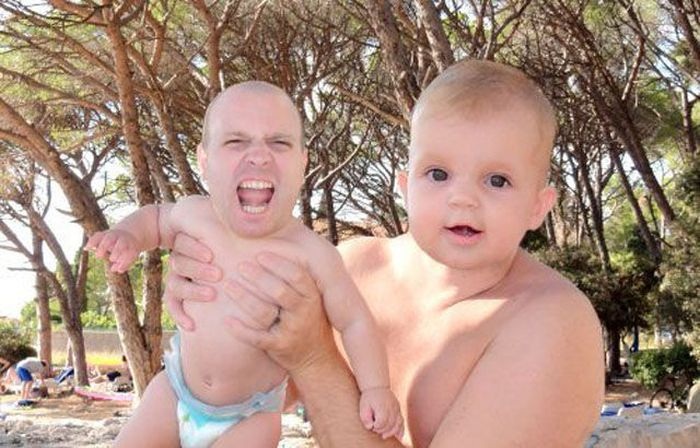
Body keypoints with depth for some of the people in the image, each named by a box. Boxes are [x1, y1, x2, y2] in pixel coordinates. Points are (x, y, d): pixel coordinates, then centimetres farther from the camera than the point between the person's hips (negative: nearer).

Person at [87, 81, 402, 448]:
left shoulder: (311, 255, -26)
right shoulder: (195, 216, -16)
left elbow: (354, 321, -14)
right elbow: (157, 217, 8)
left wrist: (375, 387, -23)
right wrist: (128, 236, -12)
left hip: (249, 415, -3)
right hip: (177, 389, 4)